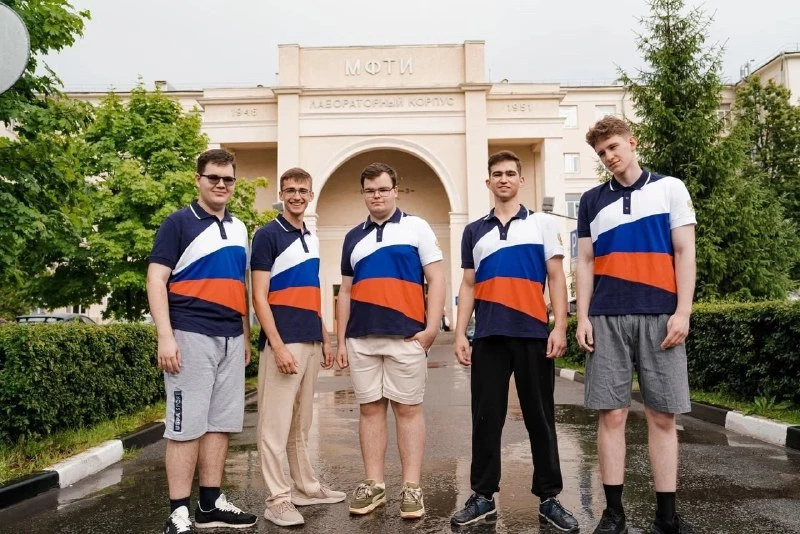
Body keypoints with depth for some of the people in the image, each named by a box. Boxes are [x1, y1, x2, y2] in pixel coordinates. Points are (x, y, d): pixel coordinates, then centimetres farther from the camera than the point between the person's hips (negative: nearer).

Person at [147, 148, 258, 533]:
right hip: (192, 336, -6)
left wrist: (246, 336, 17)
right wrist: (165, 337, -17)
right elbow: (156, 279, -9)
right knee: (186, 426, -2)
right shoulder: (179, 223, -3)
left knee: (220, 423, 11)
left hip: (231, 339, 6)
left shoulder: (238, 228, 15)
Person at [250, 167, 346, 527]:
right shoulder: (268, 235, -6)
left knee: (302, 422, 16)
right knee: (276, 424, -1)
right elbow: (259, 297, -12)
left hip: (310, 343, 8)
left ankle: (306, 487, 26)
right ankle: (277, 499, 8)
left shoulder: (312, 239, 15)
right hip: (283, 343, -7)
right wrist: (278, 346, -18)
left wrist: (325, 340, 16)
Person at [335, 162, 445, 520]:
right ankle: (374, 484, 17)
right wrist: (341, 340, 10)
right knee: (369, 409, 7)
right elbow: (346, 292, 16)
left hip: (406, 336, -3)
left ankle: (411, 487, 10)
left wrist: (431, 328, -9)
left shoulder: (416, 228, 5)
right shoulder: (354, 237, 15)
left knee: (408, 410, 2)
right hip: (361, 339, 4)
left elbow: (436, 279, 0)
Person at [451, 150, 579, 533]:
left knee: (540, 418, 5)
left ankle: (549, 498, 17)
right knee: (486, 419, 6)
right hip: (488, 337, 2)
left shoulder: (542, 223, 8)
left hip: (533, 334, -1)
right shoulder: (474, 231, 14)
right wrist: (460, 334, 4)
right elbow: (468, 285, 12)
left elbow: (556, 278, 3)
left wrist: (560, 328, -7)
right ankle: (483, 495, 17)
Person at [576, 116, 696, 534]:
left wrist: (682, 312, -6)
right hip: (607, 319, 1)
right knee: (611, 415, 1)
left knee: (662, 417, 3)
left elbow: (685, 253, 3)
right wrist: (582, 318, 1)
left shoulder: (670, 188, 8)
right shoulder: (592, 200, 12)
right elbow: (585, 263, 10)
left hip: (659, 316, -1)